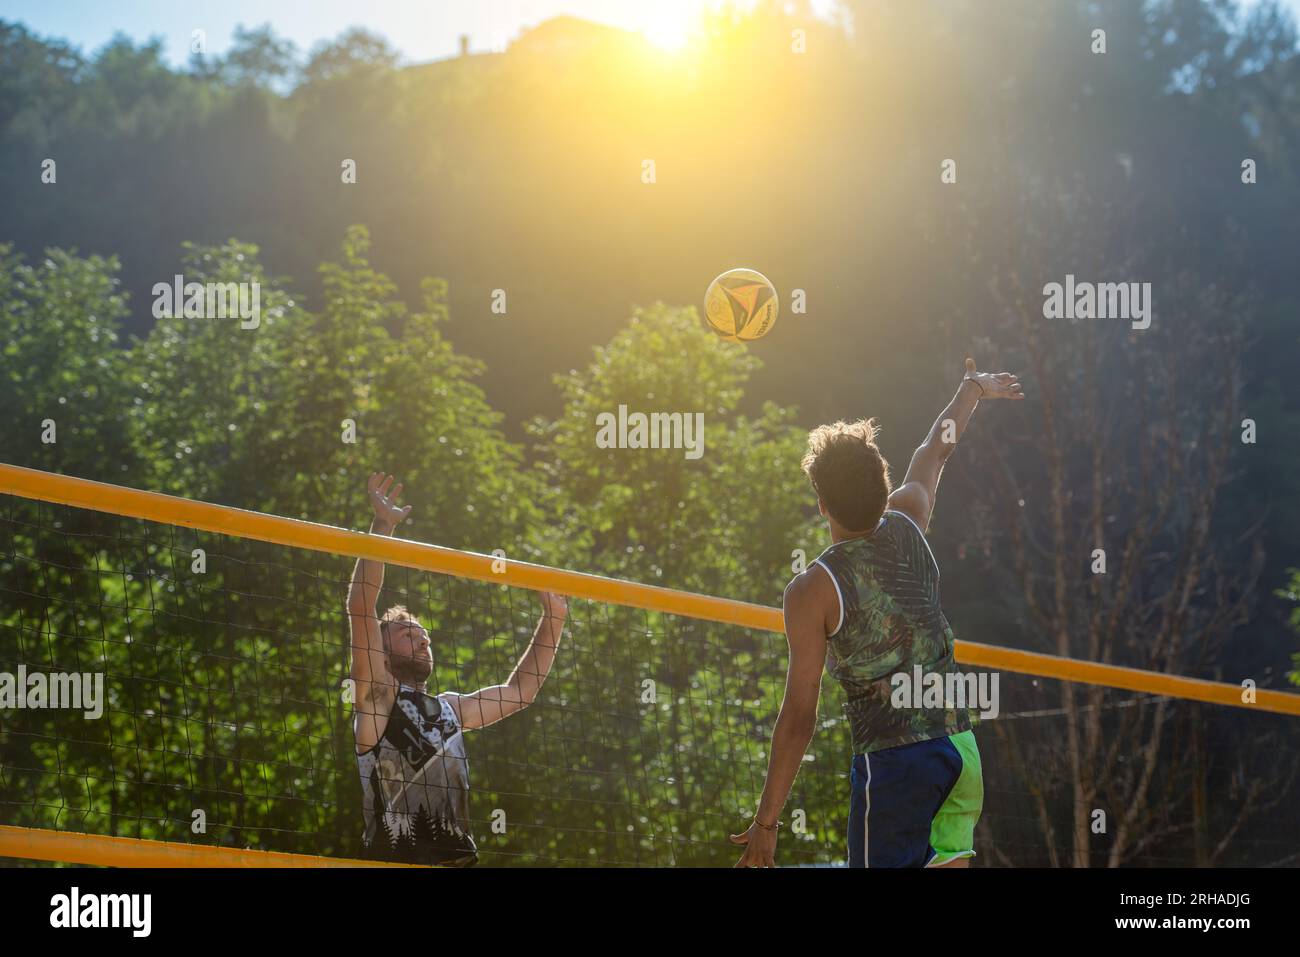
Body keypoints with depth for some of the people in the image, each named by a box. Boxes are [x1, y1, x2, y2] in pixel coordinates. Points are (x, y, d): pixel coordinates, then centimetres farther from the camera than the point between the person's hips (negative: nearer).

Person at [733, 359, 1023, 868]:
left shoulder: (812, 590, -11)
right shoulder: (907, 527, 4)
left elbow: (798, 715, -11)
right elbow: (935, 451, 27)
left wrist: (766, 822, -5)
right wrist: (973, 389, 46)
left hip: (892, 761, -6)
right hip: (961, 748, 6)